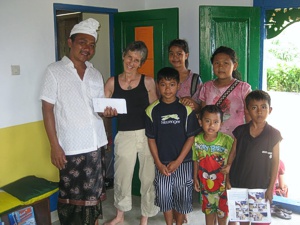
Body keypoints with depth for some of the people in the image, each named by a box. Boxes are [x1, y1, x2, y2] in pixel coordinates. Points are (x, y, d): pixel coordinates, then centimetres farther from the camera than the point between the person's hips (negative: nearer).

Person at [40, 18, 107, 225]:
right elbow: (47, 110, -7)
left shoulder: (96, 74, 10)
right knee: (71, 194, 8)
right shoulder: (55, 71, -5)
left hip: (94, 144, 4)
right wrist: (54, 145, -12)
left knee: (93, 192, 14)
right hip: (70, 146, -4)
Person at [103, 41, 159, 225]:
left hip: (147, 134, -1)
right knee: (122, 176, 12)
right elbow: (103, 109, 7)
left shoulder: (148, 82, -2)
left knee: (148, 176, 6)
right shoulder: (112, 82, 2)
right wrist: (108, 112, -15)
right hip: (124, 135, 1)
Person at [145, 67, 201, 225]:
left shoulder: (186, 109, -6)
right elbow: (151, 139, 1)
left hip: (183, 163, -1)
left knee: (182, 197, 9)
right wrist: (159, 163, -6)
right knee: (164, 197, 10)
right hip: (161, 164, 1)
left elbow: (191, 137, -5)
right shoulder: (152, 110, -3)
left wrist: (178, 161, -10)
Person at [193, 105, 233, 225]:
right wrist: (195, 178, 6)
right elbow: (196, 160, 1)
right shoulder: (197, 141, -11)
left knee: (222, 210, 15)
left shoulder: (227, 140, -21)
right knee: (208, 209, 22)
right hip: (205, 183, 3)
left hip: (223, 182, -3)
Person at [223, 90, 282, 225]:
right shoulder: (240, 131, -4)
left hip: (261, 185, -1)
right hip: (239, 184, 2)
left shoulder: (273, 134, -8)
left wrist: (271, 187, -4)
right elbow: (232, 154, 3)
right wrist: (227, 178, 2)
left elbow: (275, 162, -4)